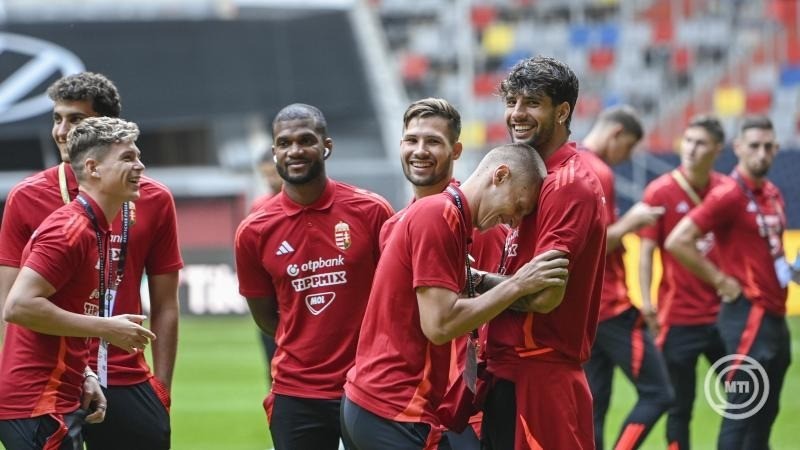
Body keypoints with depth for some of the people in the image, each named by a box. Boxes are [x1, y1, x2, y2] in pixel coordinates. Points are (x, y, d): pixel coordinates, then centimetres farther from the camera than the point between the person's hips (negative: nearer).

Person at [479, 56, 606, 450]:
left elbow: (545, 295, -21)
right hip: (509, 373, 10)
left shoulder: (568, 184, -14)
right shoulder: (538, 177, 17)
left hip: (538, 382, -10)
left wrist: (477, 280, -7)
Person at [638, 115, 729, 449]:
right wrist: (646, 301, -15)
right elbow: (646, 250, -5)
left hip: (722, 313, 3)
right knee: (680, 407, 1)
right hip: (679, 317, -3)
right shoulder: (660, 192, -4)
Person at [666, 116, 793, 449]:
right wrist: (722, 281, -16)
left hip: (775, 316, 9)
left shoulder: (773, 194, 12)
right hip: (748, 315, -9)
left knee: (765, 414, 13)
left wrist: (785, 268, 11)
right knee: (741, 413, -8)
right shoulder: (728, 195, -14)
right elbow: (677, 242, -21)